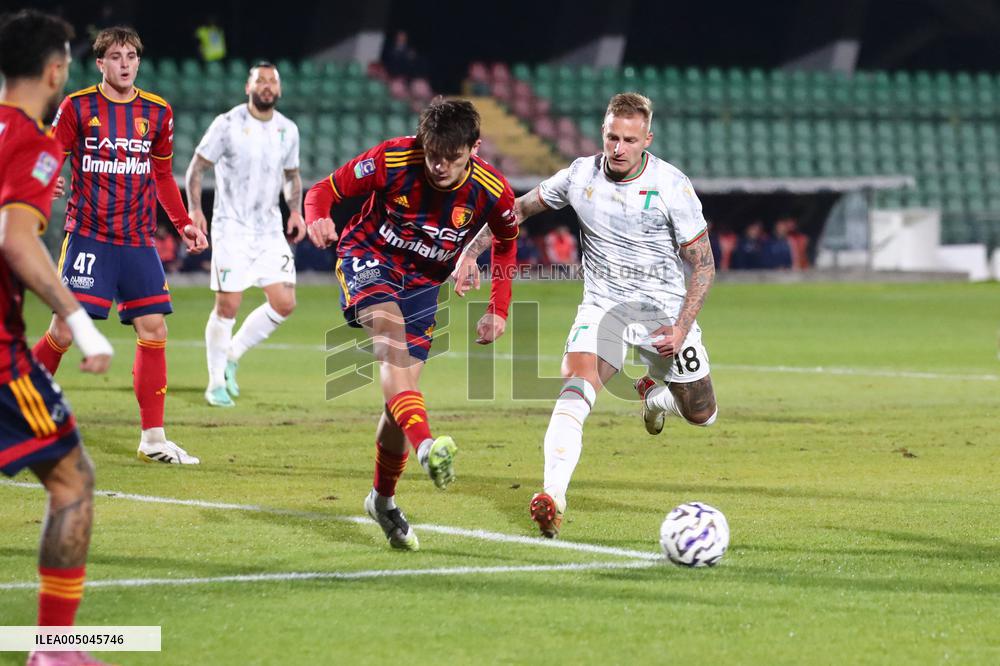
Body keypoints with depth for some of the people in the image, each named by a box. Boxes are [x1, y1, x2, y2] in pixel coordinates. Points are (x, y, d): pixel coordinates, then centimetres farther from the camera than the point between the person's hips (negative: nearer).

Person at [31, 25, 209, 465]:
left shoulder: (157, 112, 8)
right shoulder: (77, 107, -2)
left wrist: (183, 224, 10)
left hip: (138, 241, 4)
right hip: (88, 235, -4)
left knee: (154, 330, -1)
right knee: (65, 330, -11)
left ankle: (153, 440, 7)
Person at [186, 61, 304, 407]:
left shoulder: (288, 130, 6)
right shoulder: (227, 124, -8)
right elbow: (197, 167, -3)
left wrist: (295, 211, 5)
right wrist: (195, 209, -15)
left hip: (270, 230, 5)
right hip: (231, 228, -5)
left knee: (284, 303, -3)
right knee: (227, 306, -6)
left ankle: (233, 354, 18)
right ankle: (216, 383, 9)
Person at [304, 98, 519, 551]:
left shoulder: (491, 191, -15)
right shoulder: (392, 160, -22)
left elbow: (506, 242, 7)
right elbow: (325, 190, -11)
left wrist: (499, 310, 4)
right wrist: (317, 220, -34)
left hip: (423, 284, 3)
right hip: (368, 258, -3)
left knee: (402, 391, -2)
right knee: (390, 329, -34)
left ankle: (383, 500, 21)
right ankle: (426, 445, -53)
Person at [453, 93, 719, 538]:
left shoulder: (672, 185, -14)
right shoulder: (580, 176, -6)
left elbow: (703, 263, -11)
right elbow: (519, 209, 10)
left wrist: (682, 327, -23)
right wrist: (470, 253, 0)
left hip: (663, 310, 0)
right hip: (602, 306, 0)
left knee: (702, 417, 9)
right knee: (575, 389, -28)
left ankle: (655, 393, 45)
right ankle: (553, 498, -37)